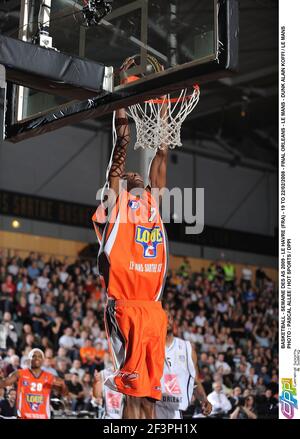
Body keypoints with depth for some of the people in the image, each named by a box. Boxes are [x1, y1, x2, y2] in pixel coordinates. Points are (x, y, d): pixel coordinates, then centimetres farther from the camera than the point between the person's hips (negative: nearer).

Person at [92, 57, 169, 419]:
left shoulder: (153, 201, 22)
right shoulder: (115, 199, 9)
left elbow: (162, 156, 23)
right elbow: (122, 144, 5)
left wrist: (162, 109, 25)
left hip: (154, 310, 6)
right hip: (125, 306, -5)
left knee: (149, 395, 5)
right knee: (133, 391, -10)